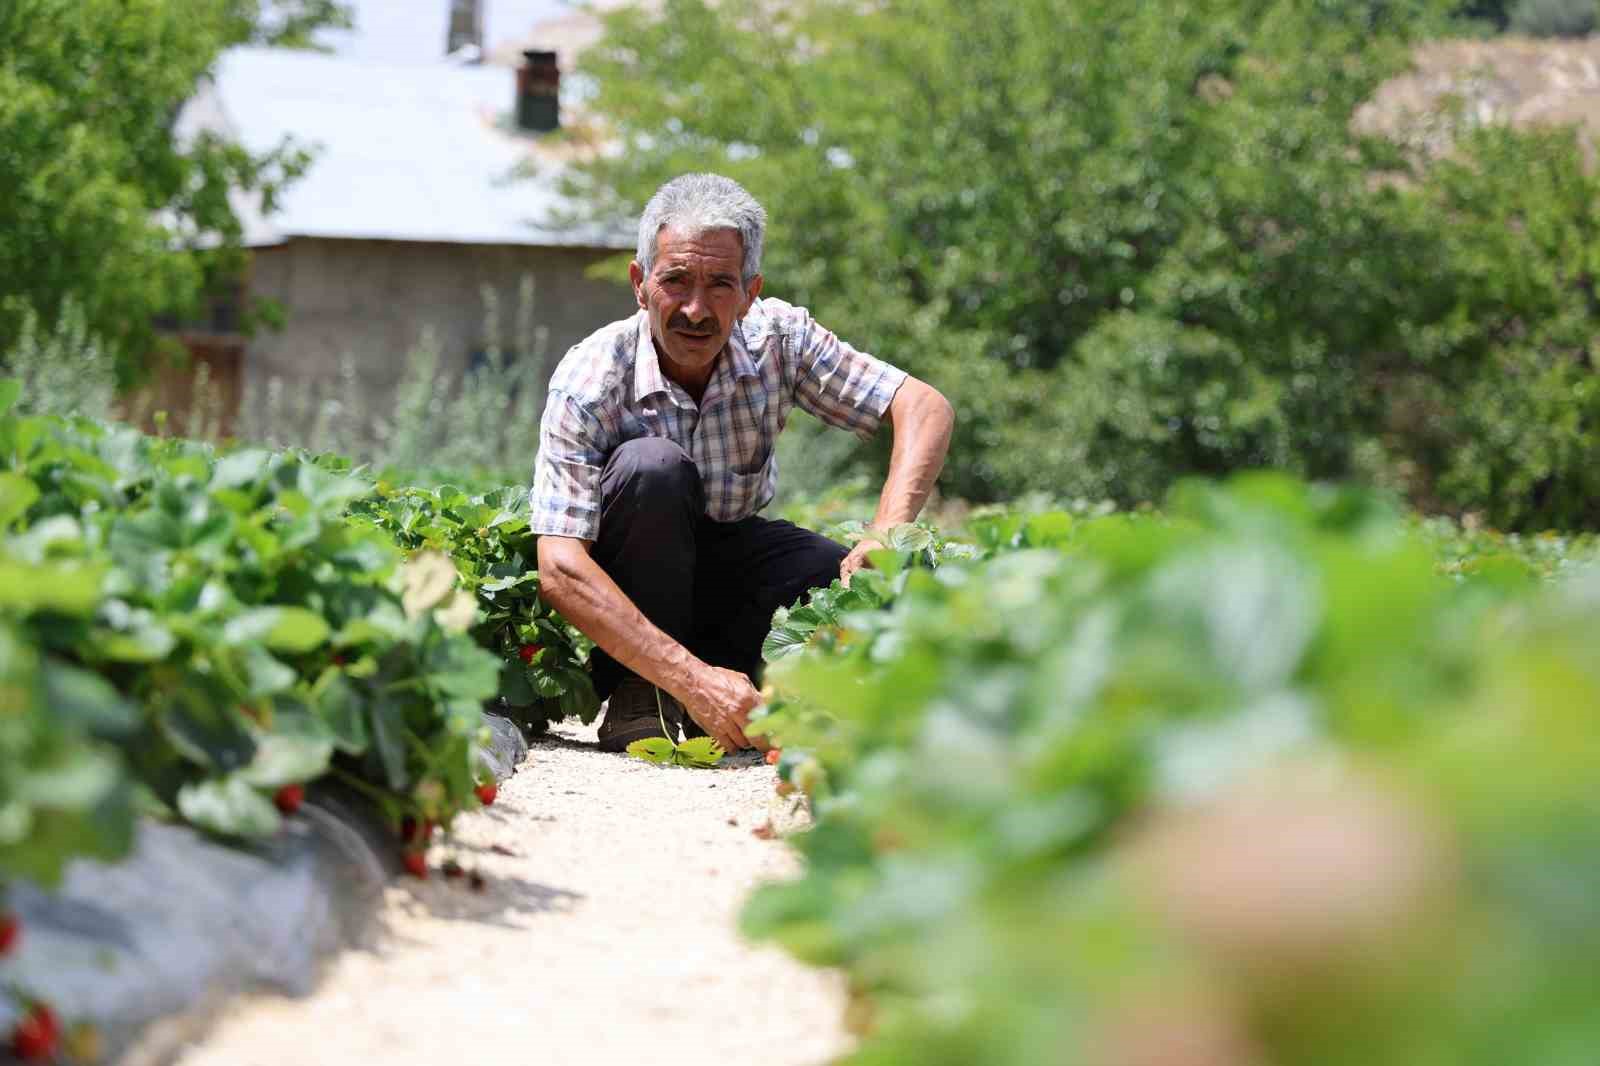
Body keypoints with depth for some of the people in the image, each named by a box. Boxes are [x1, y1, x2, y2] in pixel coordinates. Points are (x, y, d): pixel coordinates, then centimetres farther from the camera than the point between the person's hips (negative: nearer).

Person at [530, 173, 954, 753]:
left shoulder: (777, 339, -18)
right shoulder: (589, 381, -28)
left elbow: (925, 407, -20)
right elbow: (560, 571, -34)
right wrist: (693, 680, -45)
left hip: (731, 548, 3)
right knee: (651, 464, -35)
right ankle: (638, 695, -19)